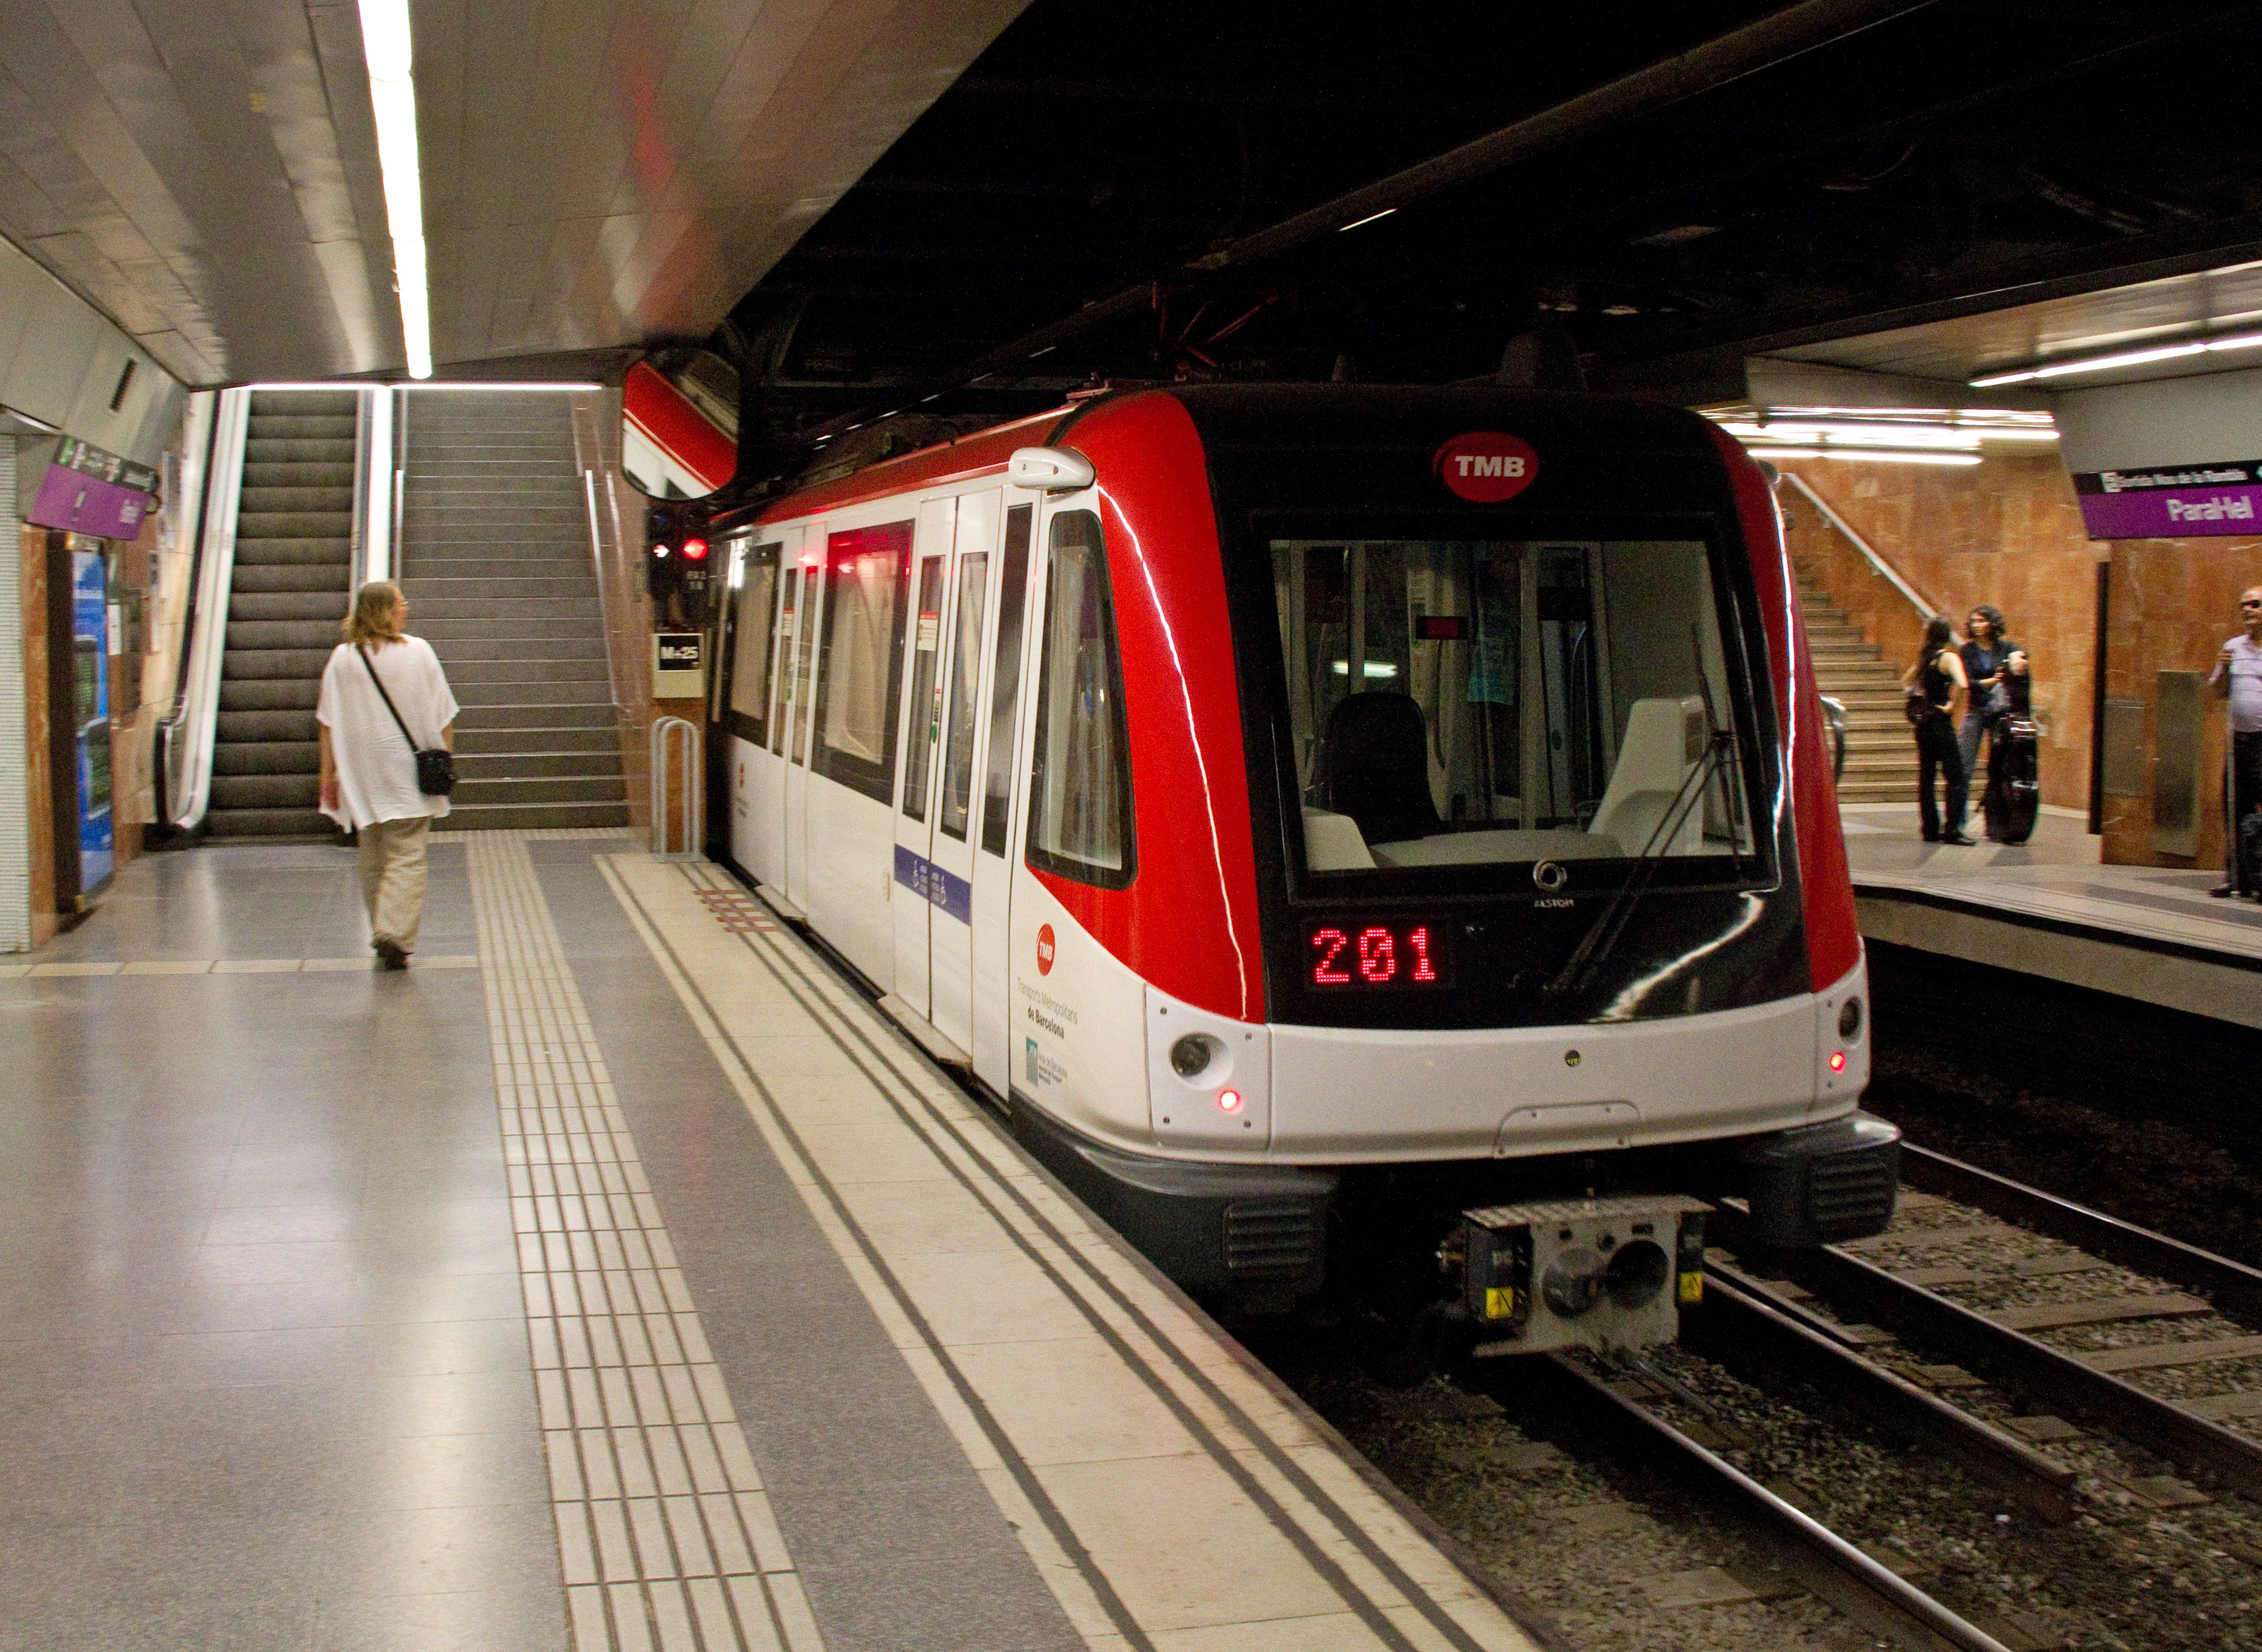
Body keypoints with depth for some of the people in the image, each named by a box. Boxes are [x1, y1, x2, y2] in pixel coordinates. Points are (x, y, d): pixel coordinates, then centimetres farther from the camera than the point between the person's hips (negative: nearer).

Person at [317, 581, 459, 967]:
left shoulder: (342, 658, 0)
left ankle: (382, 936, 22)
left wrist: (329, 773, 8)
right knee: (406, 857, -4)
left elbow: (328, 722, 2)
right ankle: (396, 933, -19)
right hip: (409, 772, -3)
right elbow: (442, 715, -2)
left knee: (373, 861, 15)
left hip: (361, 774, 3)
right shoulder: (418, 651, -5)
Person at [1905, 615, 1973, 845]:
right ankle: (1953, 831, -11)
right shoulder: (1949, 657, -11)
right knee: (1957, 778, -5)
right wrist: (1952, 706, -16)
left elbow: (1906, 681, 27)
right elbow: (1962, 685, -28)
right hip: (1940, 723, -8)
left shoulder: (1925, 658, 11)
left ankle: (1931, 829, 13)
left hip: (1923, 722, 8)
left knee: (1926, 778, 10)